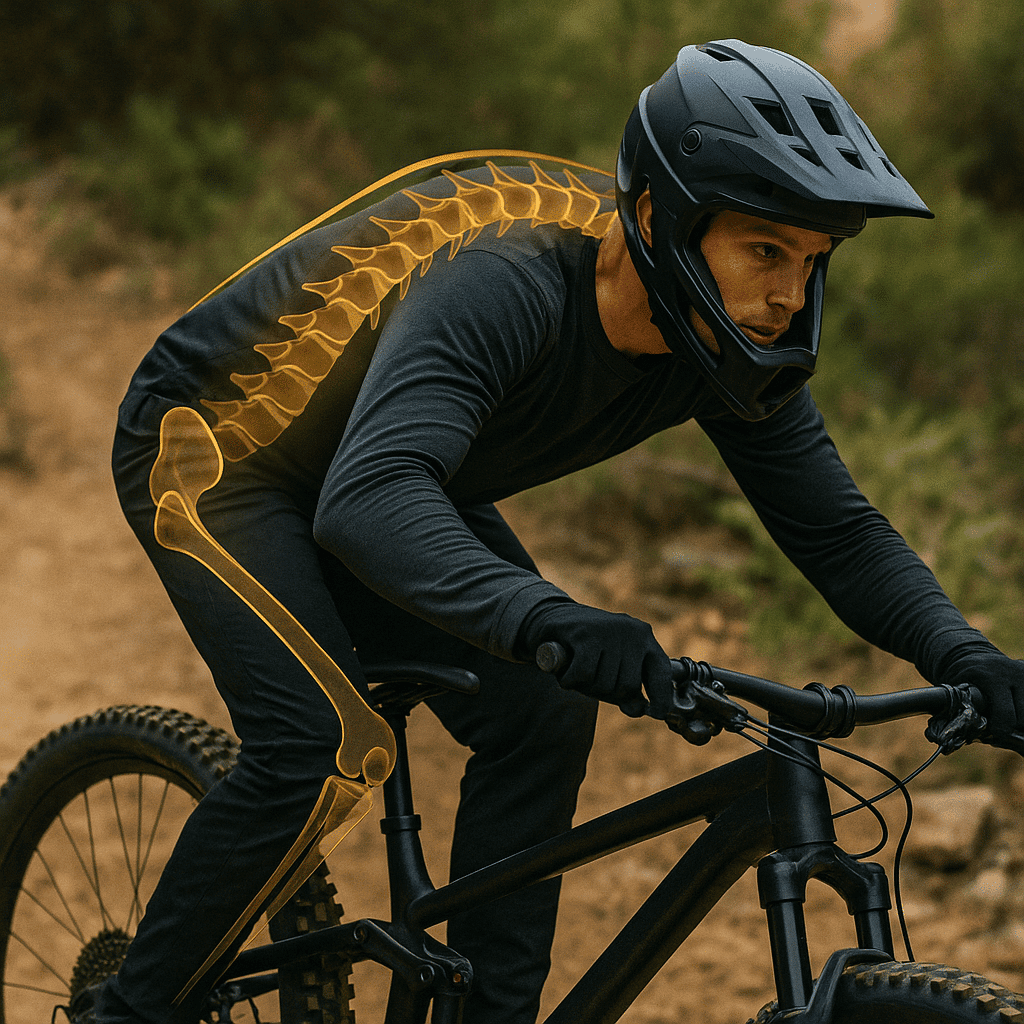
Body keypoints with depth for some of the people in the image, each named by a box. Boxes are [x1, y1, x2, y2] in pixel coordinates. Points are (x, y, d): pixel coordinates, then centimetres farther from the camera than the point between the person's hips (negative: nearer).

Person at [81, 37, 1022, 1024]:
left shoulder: (728, 341, -17)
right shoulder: (504, 284, -40)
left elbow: (836, 530, -8)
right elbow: (367, 501, -53)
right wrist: (547, 622, -69)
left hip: (376, 476, 7)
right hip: (211, 443, -7)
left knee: (541, 719, -9)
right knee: (321, 742, -24)